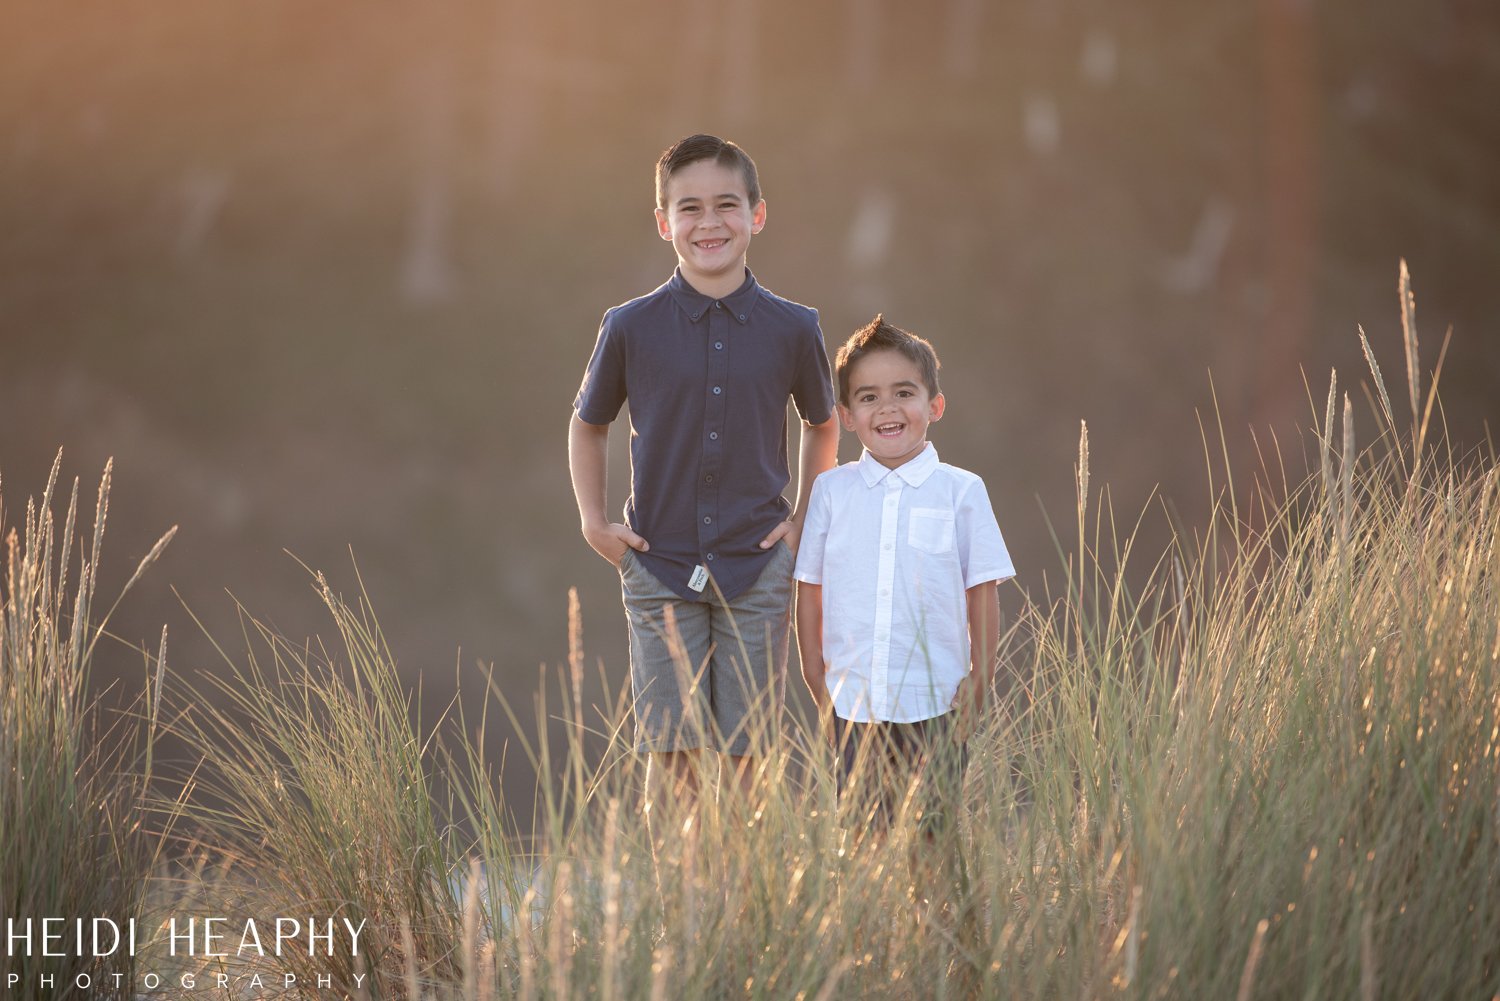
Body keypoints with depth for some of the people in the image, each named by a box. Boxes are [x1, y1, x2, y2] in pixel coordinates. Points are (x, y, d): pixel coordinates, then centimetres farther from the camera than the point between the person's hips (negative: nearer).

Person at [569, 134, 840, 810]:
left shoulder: (792, 330, 0)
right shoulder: (631, 328, -2)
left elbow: (822, 425, 18)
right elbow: (587, 425, 14)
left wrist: (802, 518, 10)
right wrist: (593, 521, 7)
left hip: (757, 571, 1)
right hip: (660, 570, -1)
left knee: (742, 757, 4)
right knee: (672, 753, -2)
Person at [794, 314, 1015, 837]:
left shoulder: (961, 491, 2)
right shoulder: (831, 491, 6)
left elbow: (983, 595, 4)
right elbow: (810, 593, 9)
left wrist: (979, 683, 0)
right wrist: (818, 685, 6)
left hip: (937, 704, -1)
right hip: (853, 705, 1)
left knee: (932, 834, -2)